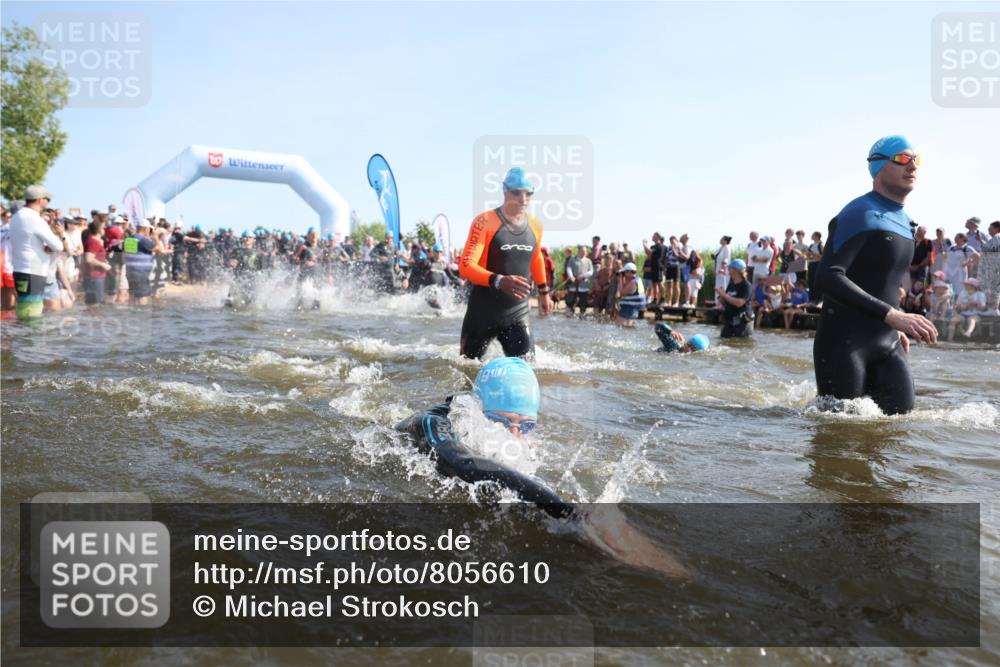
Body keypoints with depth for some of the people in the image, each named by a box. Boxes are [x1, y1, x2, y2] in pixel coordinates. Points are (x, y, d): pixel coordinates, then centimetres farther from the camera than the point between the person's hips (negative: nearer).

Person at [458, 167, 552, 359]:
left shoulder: (535, 226, 3)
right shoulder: (484, 222, -14)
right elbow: (466, 266, -22)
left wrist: (544, 292, 29)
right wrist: (499, 281, -37)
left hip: (518, 314, 3)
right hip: (483, 312, -3)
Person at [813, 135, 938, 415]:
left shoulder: (904, 221, 16)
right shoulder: (860, 214, -12)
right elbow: (828, 277, -25)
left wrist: (894, 328, 20)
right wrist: (891, 316, -30)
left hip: (887, 344, 8)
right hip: (843, 341, -8)